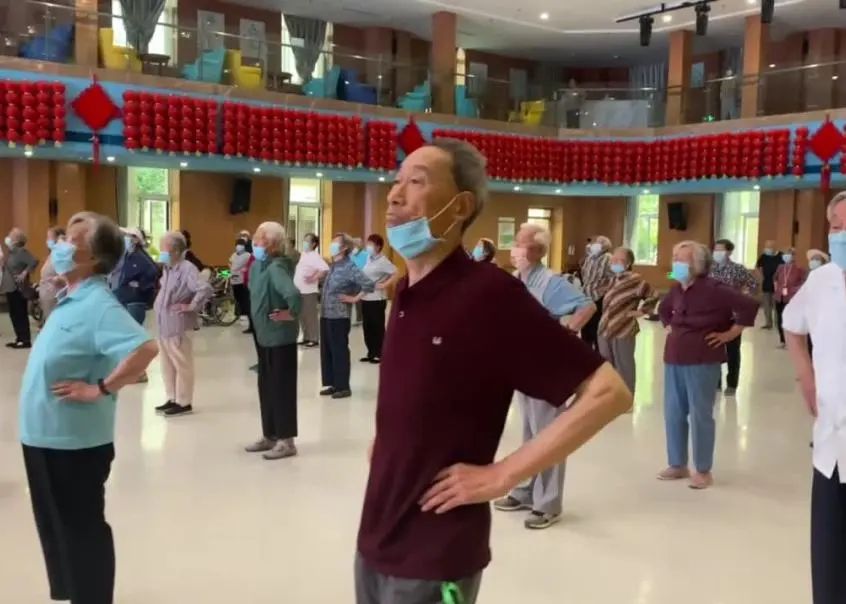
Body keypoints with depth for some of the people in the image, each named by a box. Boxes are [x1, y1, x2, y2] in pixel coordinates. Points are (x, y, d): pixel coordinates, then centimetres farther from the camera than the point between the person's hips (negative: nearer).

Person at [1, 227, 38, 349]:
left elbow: (34, 261, -27)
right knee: (14, 314, 12)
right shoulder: (11, 252, 13)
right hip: (10, 288, 9)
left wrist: (25, 273, -22)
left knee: (21, 314, -4)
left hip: (18, 289, -9)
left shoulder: (22, 251, -14)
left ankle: (26, 340, 1)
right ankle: (19, 339, 19)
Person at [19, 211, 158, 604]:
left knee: (82, 531, 6)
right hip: (45, 436, 9)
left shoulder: (98, 304, -21)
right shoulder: (70, 301, 7)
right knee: (56, 528, 21)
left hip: (75, 441, -9)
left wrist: (101, 389, -26)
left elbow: (145, 349, -35)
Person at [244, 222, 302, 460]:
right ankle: (269, 435, 28)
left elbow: (293, 293, -38)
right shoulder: (258, 265, 8)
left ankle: (286, 441, 9)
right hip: (264, 334, 9)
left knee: (282, 387, -1)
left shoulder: (276, 267, -22)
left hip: (280, 336, -9)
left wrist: (292, 314, -22)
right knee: (266, 386, 16)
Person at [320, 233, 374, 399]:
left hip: (339, 316, -8)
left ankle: (343, 387, 10)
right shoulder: (332, 266, 12)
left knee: (339, 351, 0)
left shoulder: (349, 267, -14)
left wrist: (355, 298, -13)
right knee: (326, 351, 13)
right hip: (325, 315, 8)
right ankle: (332, 384, 23)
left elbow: (369, 285, -23)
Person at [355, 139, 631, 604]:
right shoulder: (403, 293, 3)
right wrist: (383, 442, 5)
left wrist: (501, 476, -18)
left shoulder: (489, 293, -18)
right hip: (375, 541, 7)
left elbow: (609, 392, -19)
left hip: (433, 560, -6)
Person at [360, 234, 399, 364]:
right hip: (365, 298, 8)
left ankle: (379, 354, 11)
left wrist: (384, 286, -20)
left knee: (378, 328, 2)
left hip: (377, 299, -8)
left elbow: (396, 273, -22)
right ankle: (371, 353, 22)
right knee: (367, 327, 12)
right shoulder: (368, 258, 11)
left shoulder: (383, 261, -13)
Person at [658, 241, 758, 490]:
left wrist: (730, 334, -14)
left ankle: (703, 471, 13)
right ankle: (678, 465, 24)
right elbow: (663, 309, 29)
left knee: (700, 415, 0)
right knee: (673, 413, 10)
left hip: (702, 362, -7)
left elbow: (749, 306, -21)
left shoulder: (713, 289, -15)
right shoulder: (676, 290, 7)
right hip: (674, 359, 7)